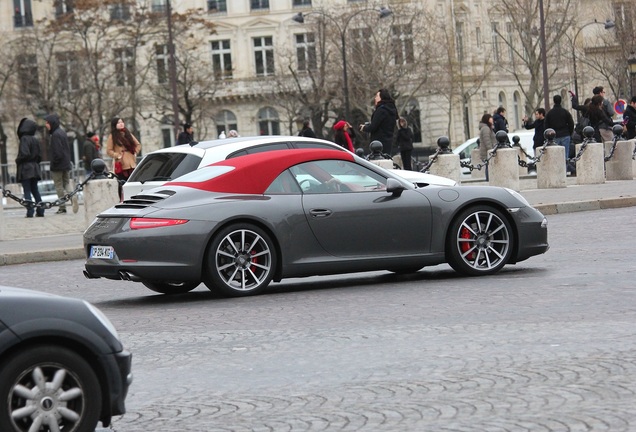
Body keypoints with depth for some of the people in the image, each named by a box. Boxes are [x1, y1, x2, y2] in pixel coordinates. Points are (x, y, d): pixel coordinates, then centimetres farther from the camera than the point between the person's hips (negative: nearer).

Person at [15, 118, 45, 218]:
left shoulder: (24, 139, -14)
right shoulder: (35, 140, 8)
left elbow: (25, 154, -22)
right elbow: (39, 156, 11)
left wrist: (17, 160, -7)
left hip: (26, 169, -7)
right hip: (35, 169, 7)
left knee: (27, 191, -4)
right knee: (35, 190, 12)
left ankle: (30, 211, -9)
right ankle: (40, 211, 9)